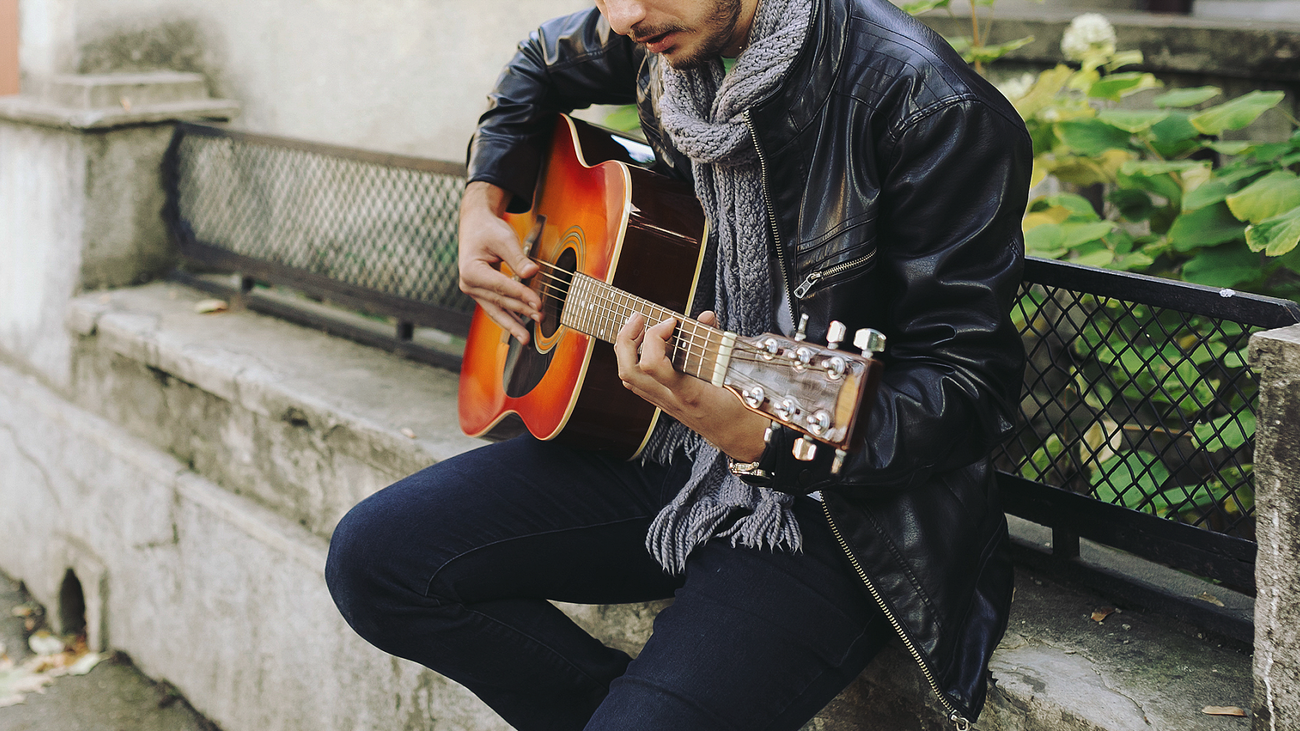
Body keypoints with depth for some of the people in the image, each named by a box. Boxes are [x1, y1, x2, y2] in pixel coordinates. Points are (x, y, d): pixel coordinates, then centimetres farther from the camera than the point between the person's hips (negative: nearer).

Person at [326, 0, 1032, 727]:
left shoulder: (931, 110, -22)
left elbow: (973, 387, -21)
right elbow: (542, 63, 24)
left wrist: (765, 439, -37)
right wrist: (484, 201, 8)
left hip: (836, 507, -7)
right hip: (668, 449, 7)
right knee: (374, 558, -4)